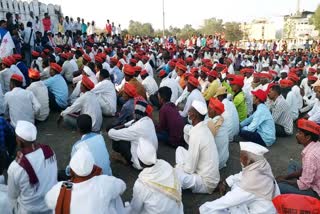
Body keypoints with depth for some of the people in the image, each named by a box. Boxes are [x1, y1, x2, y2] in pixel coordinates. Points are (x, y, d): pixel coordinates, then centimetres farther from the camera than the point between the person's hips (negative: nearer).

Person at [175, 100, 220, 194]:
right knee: (180, 149, 11)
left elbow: (190, 168, -21)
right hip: (210, 175, 9)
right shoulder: (204, 128, 0)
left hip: (206, 183, -9)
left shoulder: (196, 135, -27)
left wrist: (177, 167, -4)